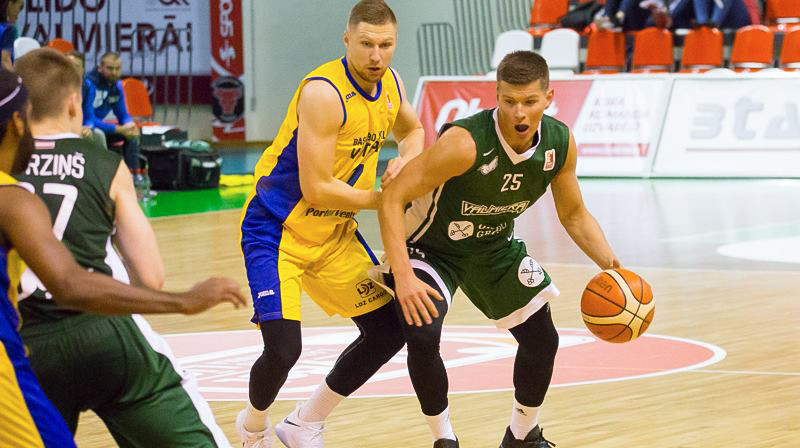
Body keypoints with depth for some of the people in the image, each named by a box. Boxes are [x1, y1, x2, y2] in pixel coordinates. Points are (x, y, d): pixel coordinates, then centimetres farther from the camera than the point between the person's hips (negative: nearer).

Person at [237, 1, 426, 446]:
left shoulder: (390, 84, -1)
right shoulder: (323, 92, -26)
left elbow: (412, 130, 22)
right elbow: (316, 189, -27)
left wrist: (406, 161, -1)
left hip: (336, 233, 8)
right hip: (277, 230, -8)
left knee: (390, 329, 9)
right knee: (283, 347, -21)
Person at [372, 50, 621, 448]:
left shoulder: (560, 143, -18)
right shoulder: (466, 143, -37)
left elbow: (573, 214, -1)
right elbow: (392, 199, -34)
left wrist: (609, 264, -16)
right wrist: (403, 277, -42)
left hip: (496, 248, 6)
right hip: (432, 247, -5)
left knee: (542, 339, 6)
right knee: (422, 336, -26)